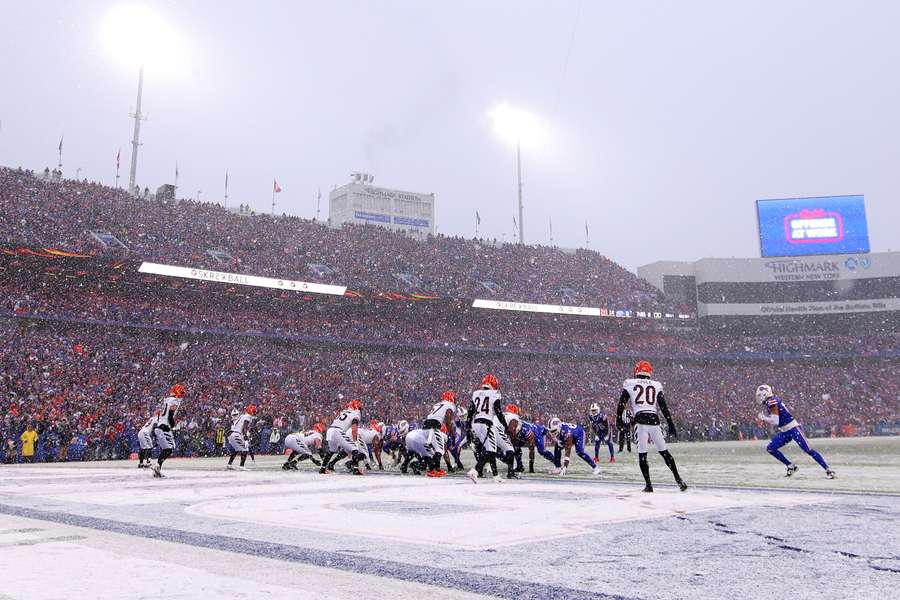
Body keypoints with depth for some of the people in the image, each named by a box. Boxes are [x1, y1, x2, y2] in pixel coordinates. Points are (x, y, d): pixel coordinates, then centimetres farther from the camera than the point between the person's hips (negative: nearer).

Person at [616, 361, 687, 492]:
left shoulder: (629, 384, 11)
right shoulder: (656, 385, 15)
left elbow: (621, 403, 5)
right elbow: (664, 407, 9)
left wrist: (618, 418, 13)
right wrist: (671, 425, 10)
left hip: (640, 420, -2)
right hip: (654, 420, 2)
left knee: (642, 454, 3)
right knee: (664, 452, 12)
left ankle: (648, 484, -1)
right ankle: (679, 480, 10)